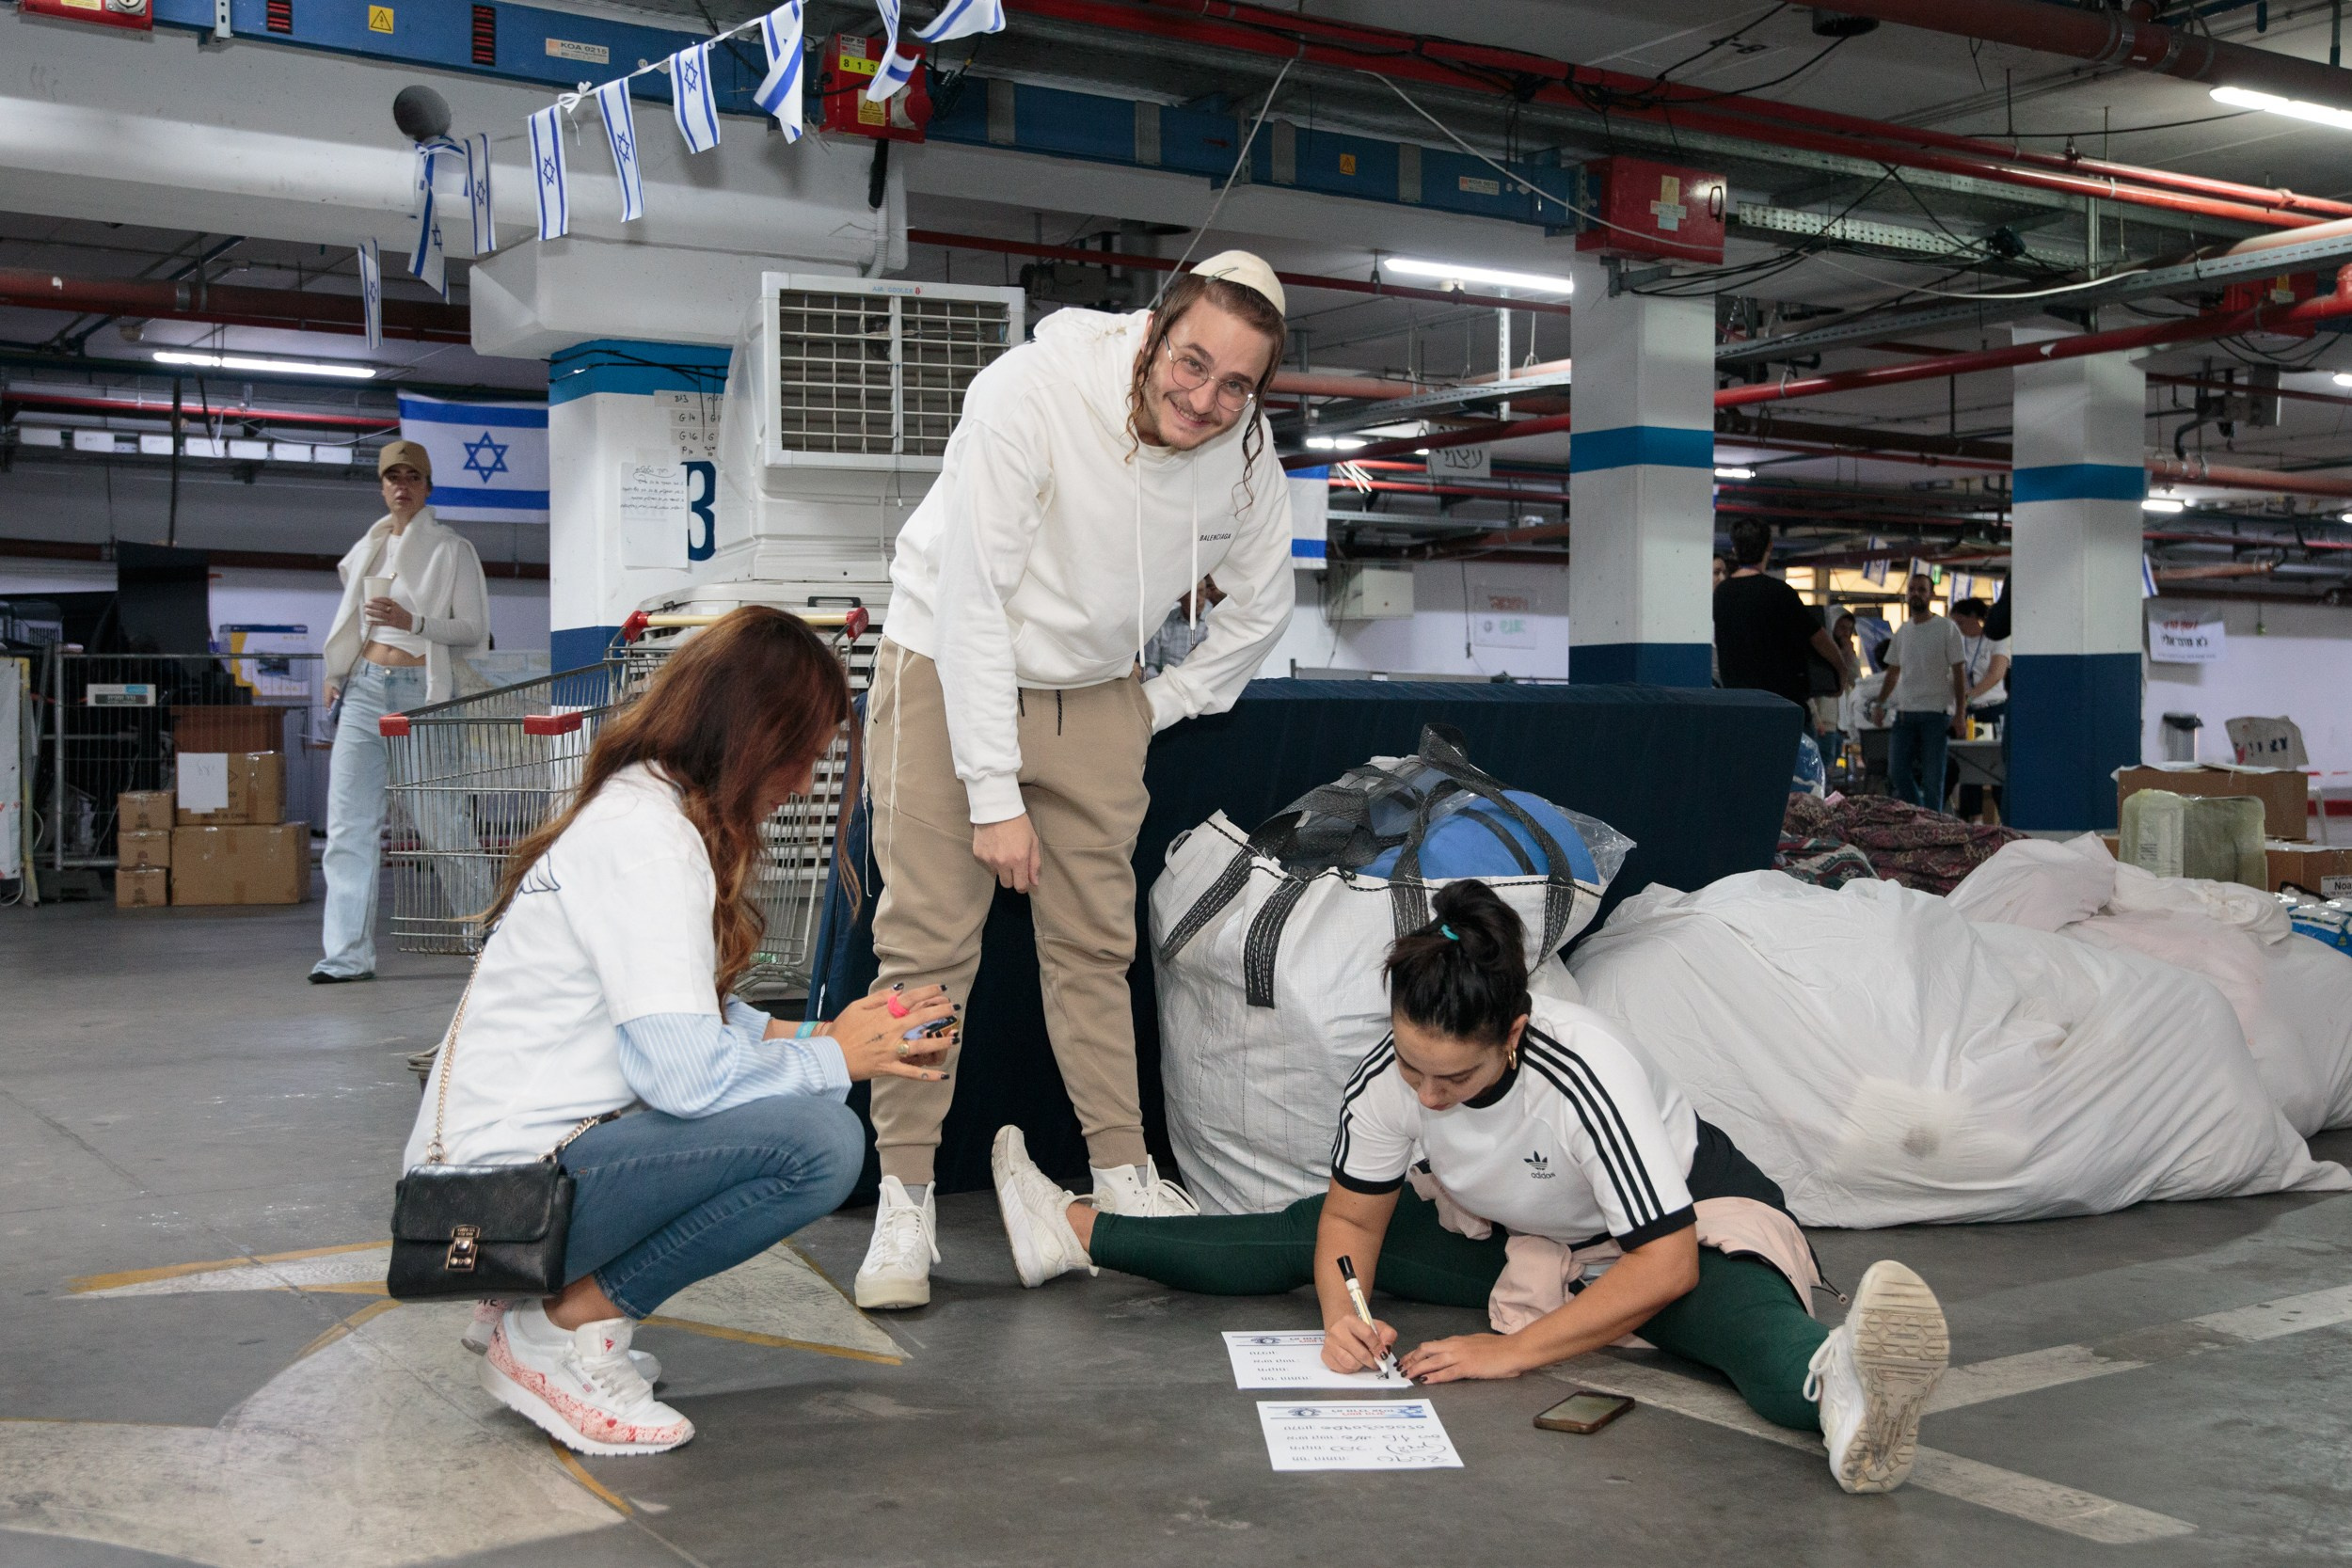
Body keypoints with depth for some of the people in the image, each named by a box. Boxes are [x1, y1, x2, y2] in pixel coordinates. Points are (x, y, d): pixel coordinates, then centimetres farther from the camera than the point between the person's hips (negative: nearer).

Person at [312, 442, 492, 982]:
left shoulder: (452, 549, 2)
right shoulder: (369, 548, 17)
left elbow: (475, 631, -4)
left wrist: (412, 622, -16)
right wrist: (337, 675, 16)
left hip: (422, 690, -5)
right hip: (365, 689, 5)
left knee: (441, 818, -2)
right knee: (349, 822, -4)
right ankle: (348, 953, -3)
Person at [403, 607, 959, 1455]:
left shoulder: (642, 807, 13)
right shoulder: (647, 836, -18)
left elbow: (685, 1013, 20)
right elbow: (684, 1069, -25)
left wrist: (809, 1035, 6)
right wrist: (836, 1058, -9)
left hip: (494, 1147, 10)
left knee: (805, 1107, 13)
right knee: (821, 1139, -20)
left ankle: (552, 1290, 11)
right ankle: (555, 1330, -7)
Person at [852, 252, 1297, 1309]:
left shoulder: (1247, 461, -10)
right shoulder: (1031, 393, -25)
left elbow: (1259, 609, 10)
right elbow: (972, 601, -25)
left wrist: (1161, 705, 5)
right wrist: (995, 795, -24)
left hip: (1094, 694, 4)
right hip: (950, 669, -4)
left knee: (1096, 942, 5)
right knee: (928, 941, -7)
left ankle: (1123, 1174, 16)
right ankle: (905, 1201, 1)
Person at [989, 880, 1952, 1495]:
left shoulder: (1585, 1075, -37)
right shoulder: (1392, 1075, -21)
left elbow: (1667, 1264, -35)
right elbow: (1354, 1213, -7)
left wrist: (1518, 1351, -36)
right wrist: (1343, 1312, -28)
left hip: (1684, 1216, -6)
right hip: (1520, 1237, 6)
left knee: (1738, 1321, -41)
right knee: (1306, 1239, 2)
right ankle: (1073, 1233, 12)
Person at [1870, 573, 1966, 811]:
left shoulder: (1947, 629, -2)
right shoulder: (1901, 631, 13)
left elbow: (1959, 672, -5)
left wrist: (1959, 714, -11)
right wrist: (1879, 703, 11)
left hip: (1936, 713, -5)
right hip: (1905, 712, 5)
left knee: (1932, 778, -3)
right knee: (1897, 772, 3)